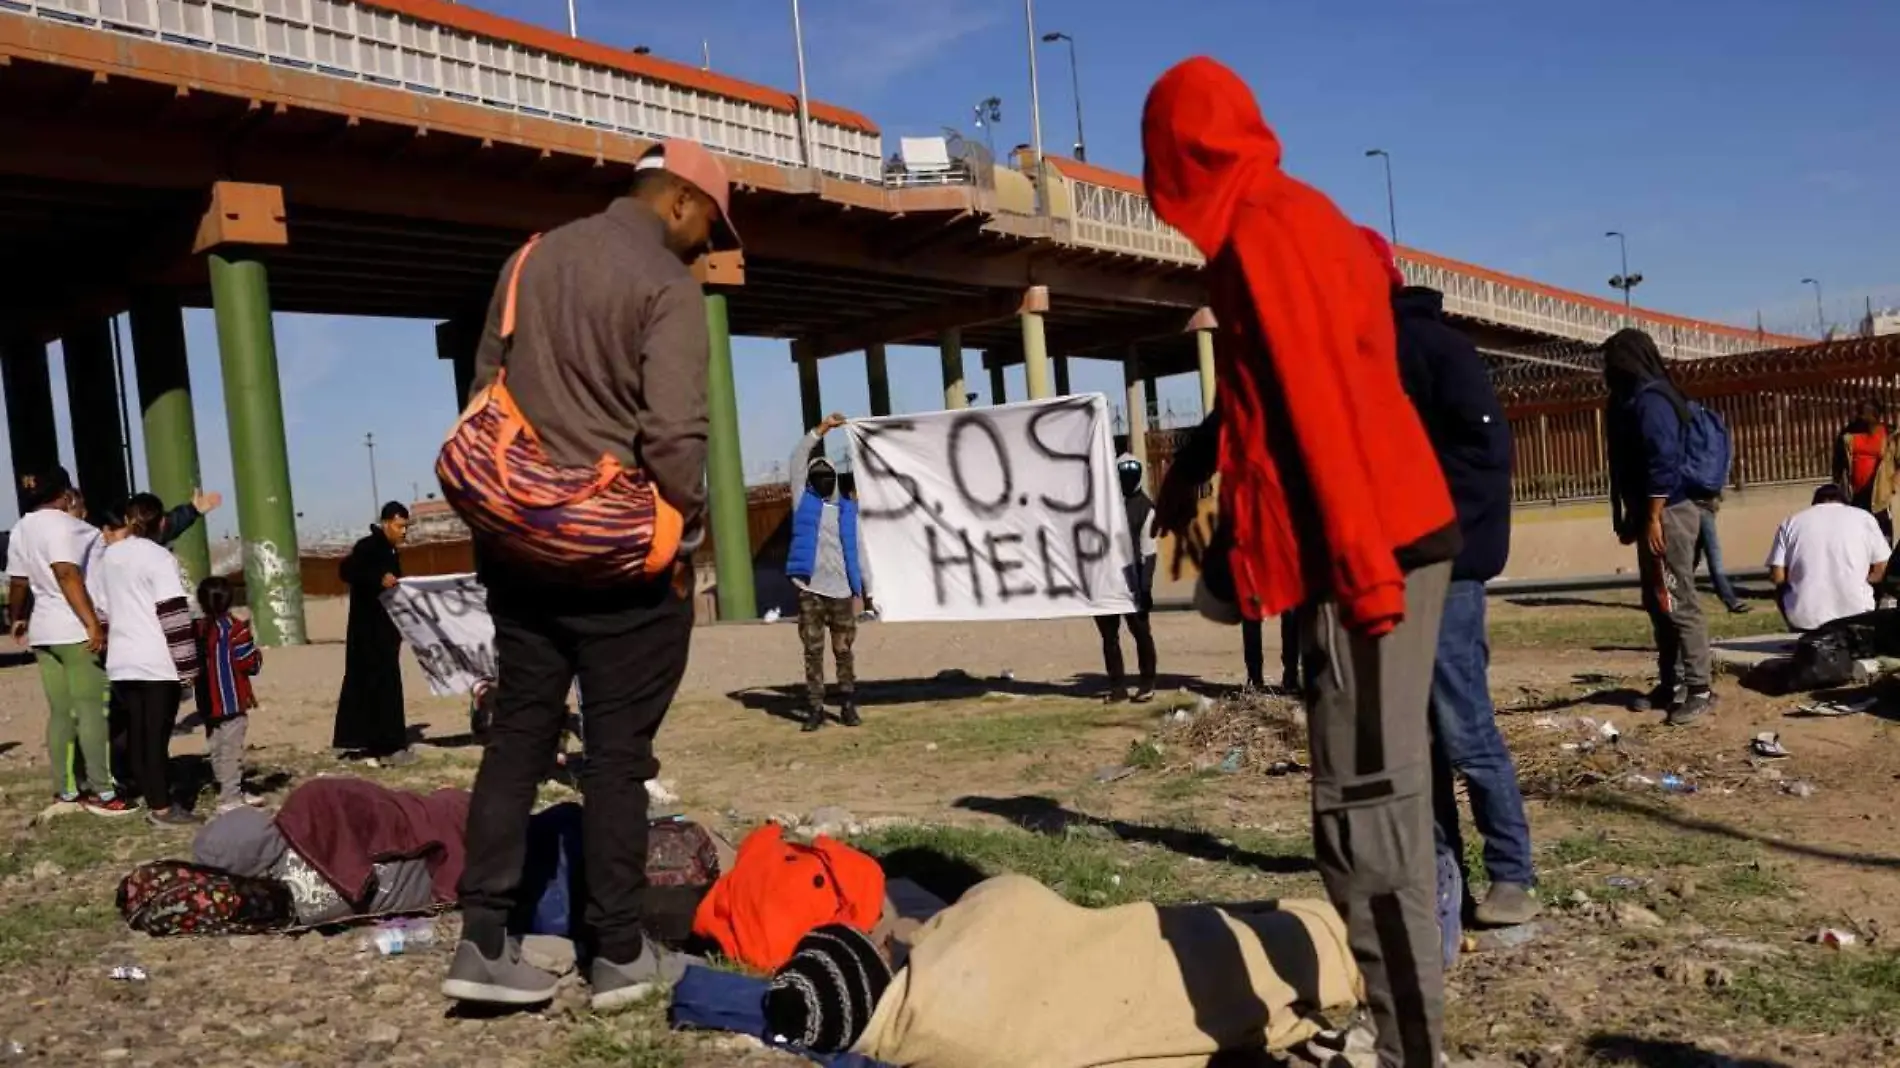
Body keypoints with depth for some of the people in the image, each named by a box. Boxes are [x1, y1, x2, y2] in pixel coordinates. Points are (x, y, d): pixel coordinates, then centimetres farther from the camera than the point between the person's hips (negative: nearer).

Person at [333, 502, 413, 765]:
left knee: (364, 683, 13)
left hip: (383, 628, 9)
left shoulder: (390, 551, 15)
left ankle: (355, 738, 20)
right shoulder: (368, 546, -12)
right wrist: (379, 578, -35)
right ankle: (390, 747, -10)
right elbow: (346, 570, -27)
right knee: (384, 684, -10)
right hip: (369, 629, -9)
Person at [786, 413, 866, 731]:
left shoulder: (848, 508, 11)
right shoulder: (804, 501, 8)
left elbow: (857, 549, 11)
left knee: (844, 651, 3)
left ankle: (848, 706, 11)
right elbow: (797, 460, 2)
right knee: (813, 651, 1)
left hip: (841, 591, 1)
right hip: (809, 590, -1)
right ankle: (815, 708, 5)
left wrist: (864, 587, 5)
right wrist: (822, 429, 0)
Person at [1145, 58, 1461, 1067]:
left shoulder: (1262, 232, -10)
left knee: (1365, 817, -9)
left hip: (1365, 557, -10)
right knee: (1379, 801, 15)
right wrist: (1199, 475, 35)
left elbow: (1322, 403, -19)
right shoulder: (1302, 217, 19)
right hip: (1386, 545, 10)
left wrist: (1361, 565, -22)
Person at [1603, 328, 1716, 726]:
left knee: (1679, 604, -8)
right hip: (1653, 514, 11)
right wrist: (1630, 516, 22)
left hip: (1668, 515, -11)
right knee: (1657, 603, 14)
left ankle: (1699, 690, -4)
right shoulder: (1633, 401, 16)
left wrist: (1653, 519, -22)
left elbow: (1663, 463, -22)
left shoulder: (1650, 401, -15)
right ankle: (1672, 683, 22)